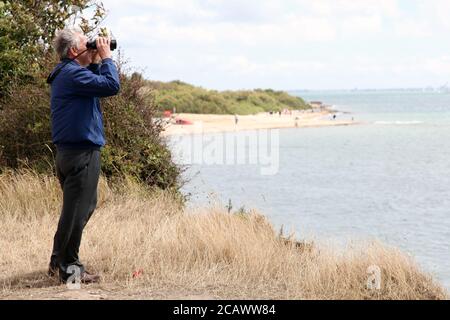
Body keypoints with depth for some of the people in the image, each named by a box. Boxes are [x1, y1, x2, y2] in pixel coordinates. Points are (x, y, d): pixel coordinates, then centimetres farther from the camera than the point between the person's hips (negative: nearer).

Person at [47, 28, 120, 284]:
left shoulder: (68, 73, 15)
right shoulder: (72, 73, -18)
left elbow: (97, 83, 22)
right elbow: (112, 86, -24)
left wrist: (96, 62, 10)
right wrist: (106, 57, -12)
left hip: (70, 152, 11)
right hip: (82, 153, -11)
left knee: (85, 206, 20)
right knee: (77, 211, -3)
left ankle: (59, 260, 27)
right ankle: (68, 268, 5)